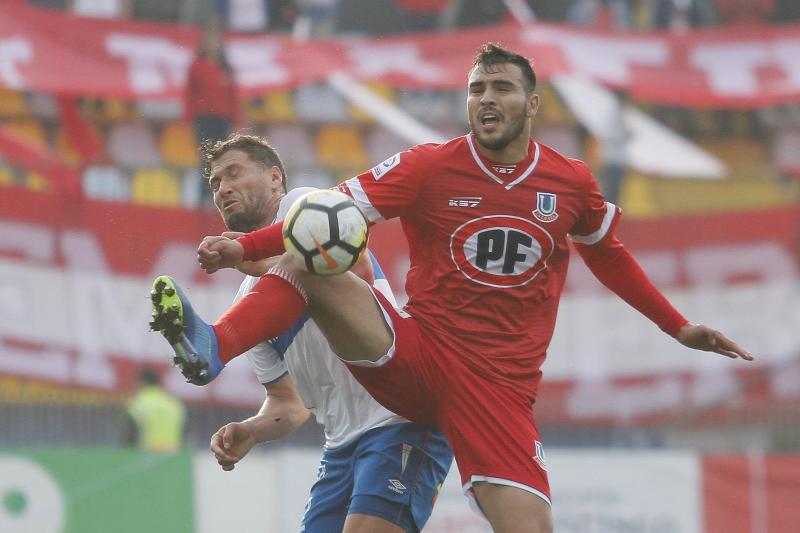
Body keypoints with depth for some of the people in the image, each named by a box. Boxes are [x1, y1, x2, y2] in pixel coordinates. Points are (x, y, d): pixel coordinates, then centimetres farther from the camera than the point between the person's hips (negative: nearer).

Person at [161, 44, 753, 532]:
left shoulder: (573, 183, 5)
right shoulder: (429, 167, -2)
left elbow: (610, 257, 23)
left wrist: (678, 326, 26)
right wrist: (244, 247, -20)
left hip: (502, 389, 1)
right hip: (415, 358, -1)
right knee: (308, 263, -22)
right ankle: (215, 347, -42)